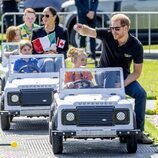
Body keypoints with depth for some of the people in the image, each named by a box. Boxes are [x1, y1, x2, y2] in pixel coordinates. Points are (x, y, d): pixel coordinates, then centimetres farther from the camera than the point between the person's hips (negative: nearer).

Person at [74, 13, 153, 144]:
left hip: (123, 76, 1)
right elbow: (88, 32, -27)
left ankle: (139, 131, -17)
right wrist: (81, 28, -52)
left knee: (141, 94, -22)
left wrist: (122, 84, -23)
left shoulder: (136, 46, -14)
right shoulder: (107, 35, -14)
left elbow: (137, 72, -10)